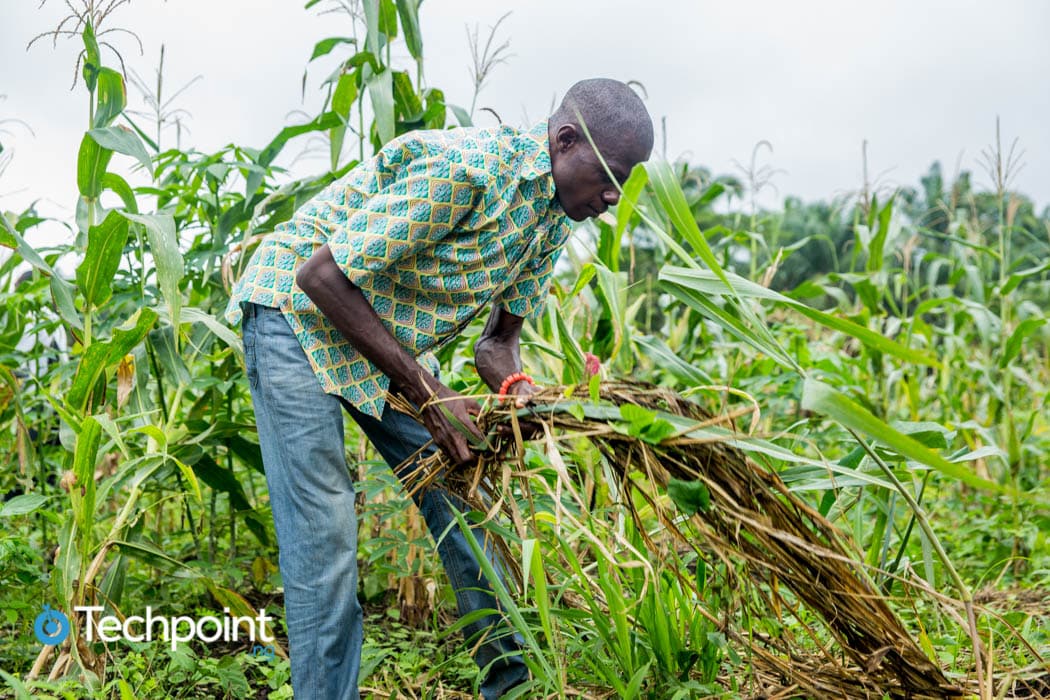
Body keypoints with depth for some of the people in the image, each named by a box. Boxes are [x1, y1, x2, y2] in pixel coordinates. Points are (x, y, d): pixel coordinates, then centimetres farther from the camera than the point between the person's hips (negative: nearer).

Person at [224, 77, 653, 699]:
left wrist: (518, 390, -20)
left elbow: (499, 338, 5)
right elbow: (321, 276, -28)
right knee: (324, 531, -11)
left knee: (462, 497, 6)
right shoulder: (458, 166, -30)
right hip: (298, 314, -8)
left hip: (386, 340, 8)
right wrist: (429, 395, -26)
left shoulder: (555, 215, -2)